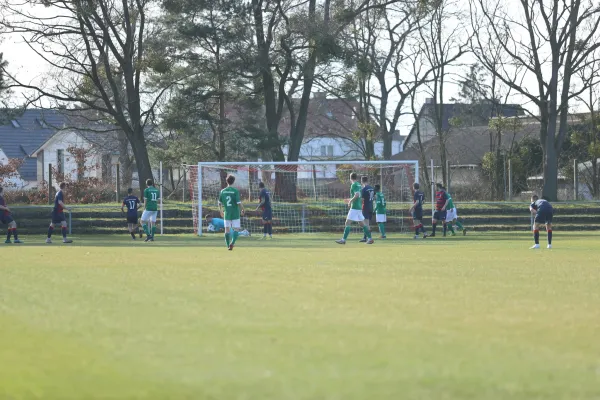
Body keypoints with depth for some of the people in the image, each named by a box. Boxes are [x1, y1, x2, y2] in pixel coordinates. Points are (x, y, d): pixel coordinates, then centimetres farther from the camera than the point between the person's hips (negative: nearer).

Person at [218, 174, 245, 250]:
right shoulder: (235, 191, -10)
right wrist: (242, 210, 4)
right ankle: (232, 242, -21)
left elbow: (220, 203, 8)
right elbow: (239, 202, -13)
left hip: (227, 213, 3)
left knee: (227, 229, 10)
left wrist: (221, 211, 24)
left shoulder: (223, 191, 1)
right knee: (235, 229, 1)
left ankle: (228, 245, 12)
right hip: (235, 213, -3)